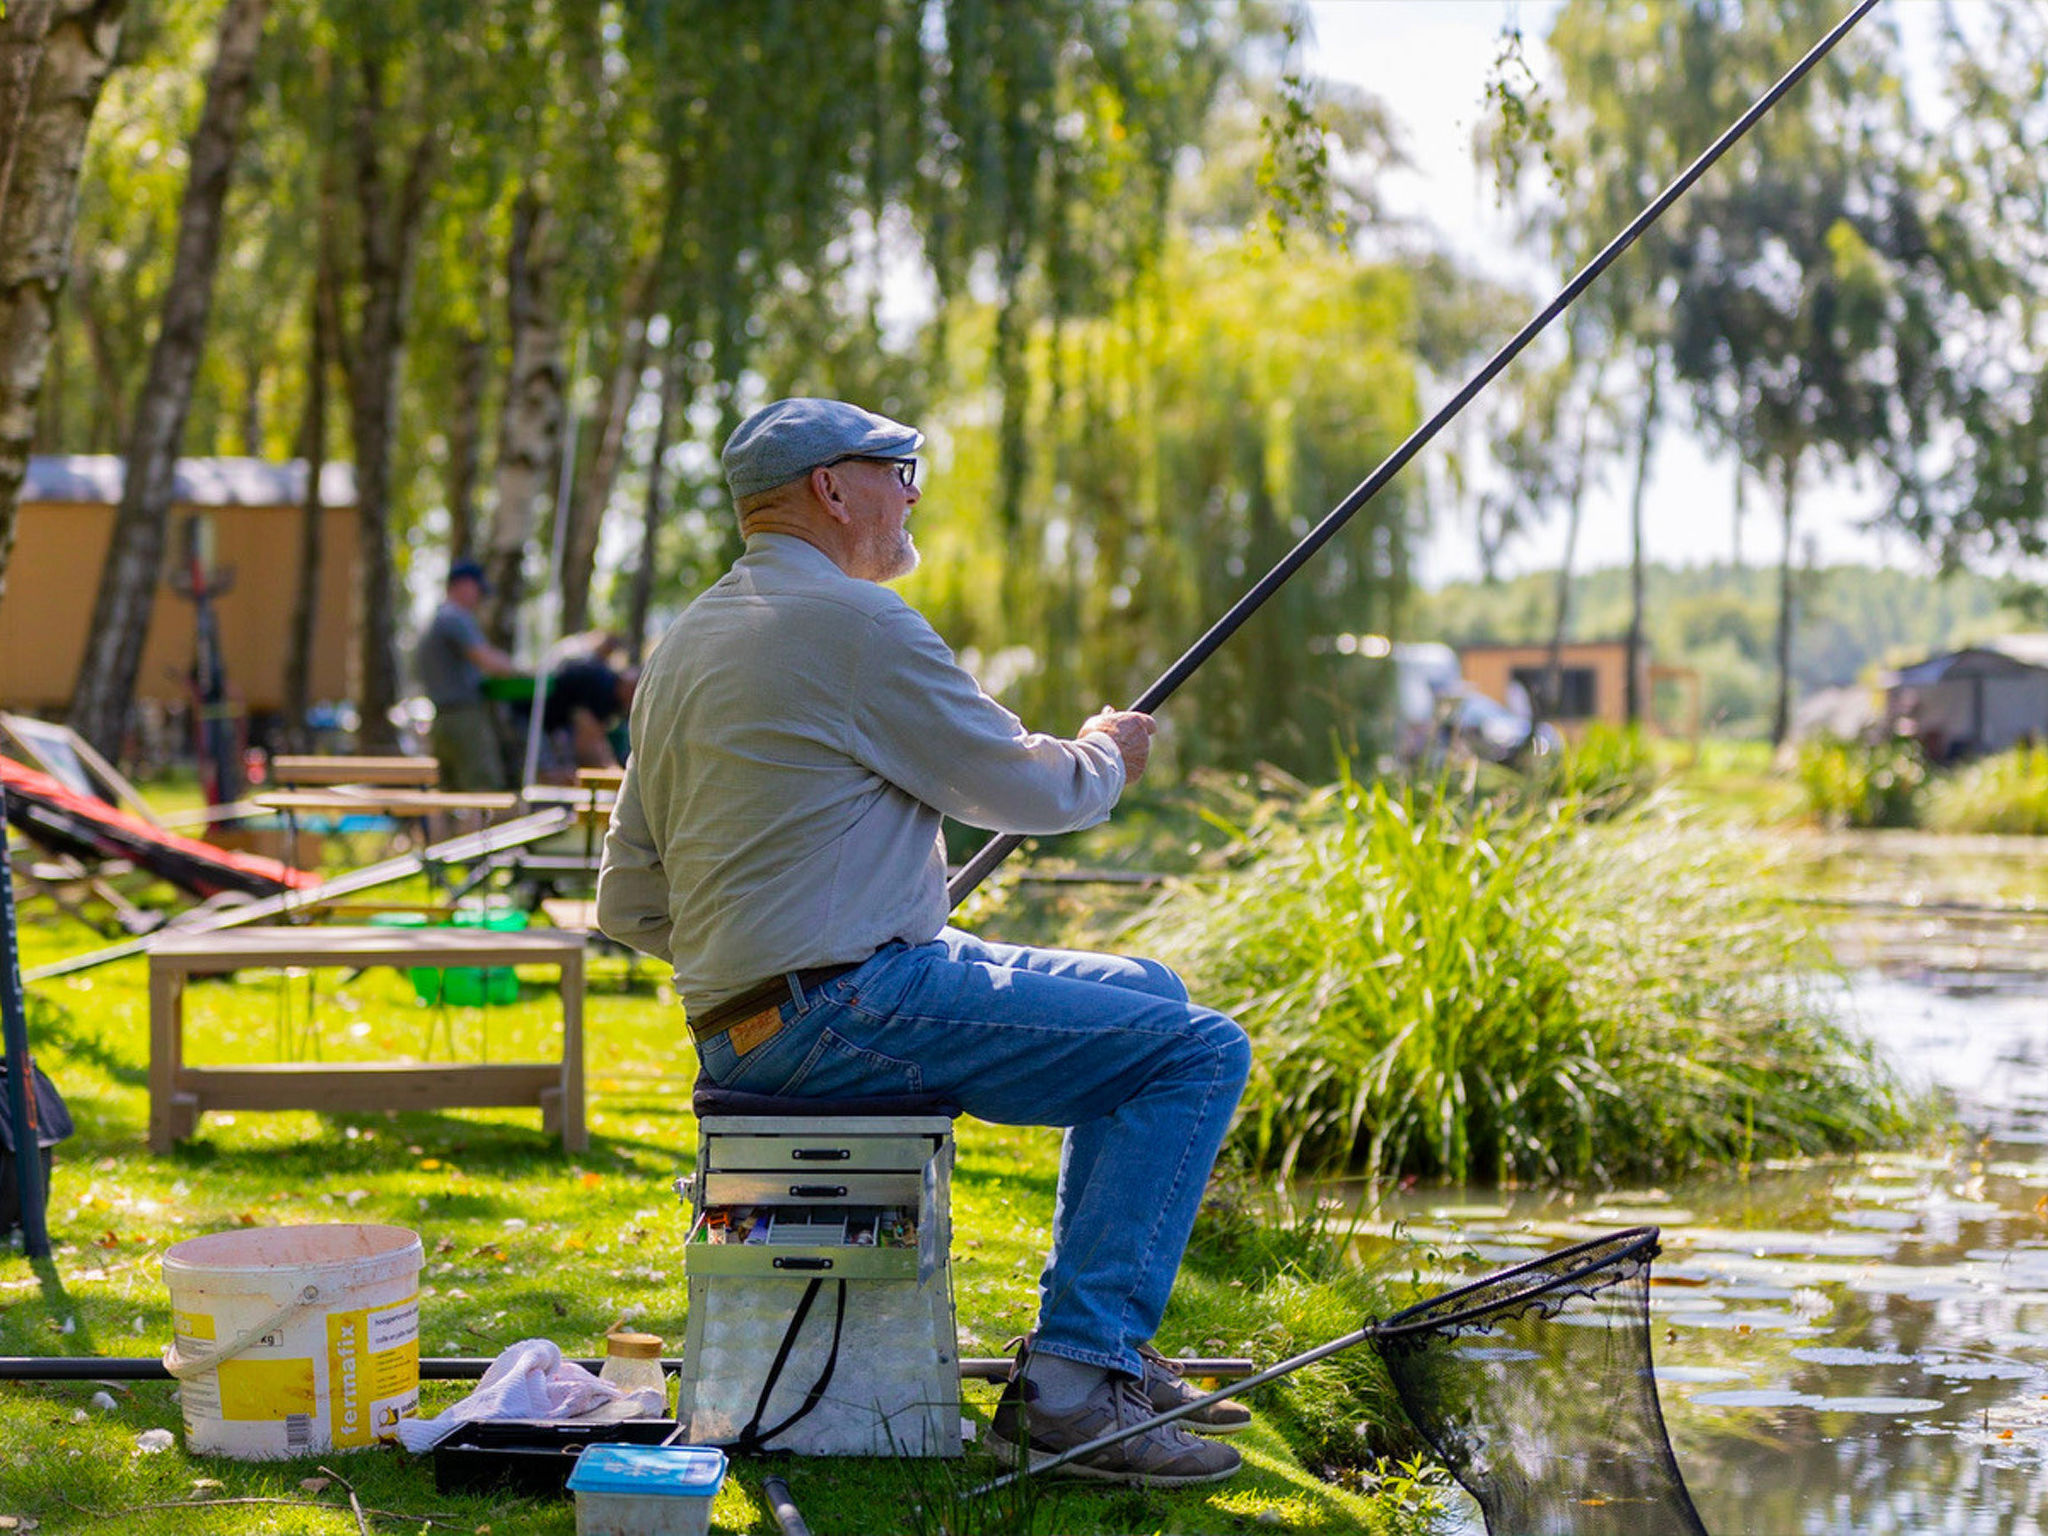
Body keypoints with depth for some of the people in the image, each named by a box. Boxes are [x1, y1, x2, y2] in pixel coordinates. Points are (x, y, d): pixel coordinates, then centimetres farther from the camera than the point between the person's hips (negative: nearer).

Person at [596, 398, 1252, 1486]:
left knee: (1148, 995, 21)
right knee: (1199, 1052, -9)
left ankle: (1105, 1354, 23)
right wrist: (1107, 755, 16)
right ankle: (1066, 1389, -12)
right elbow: (1023, 790, -4)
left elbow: (630, 902, 19)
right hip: (842, 1012, -10)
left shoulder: (684, 643, 17)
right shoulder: (850, 621, -12)